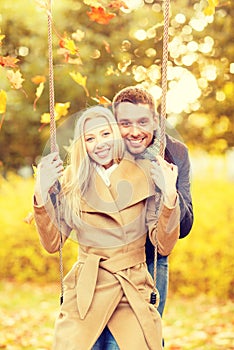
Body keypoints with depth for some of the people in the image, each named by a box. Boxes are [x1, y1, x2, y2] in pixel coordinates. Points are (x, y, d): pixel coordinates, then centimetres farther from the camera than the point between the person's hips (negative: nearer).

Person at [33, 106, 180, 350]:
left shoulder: (145, 175, 1)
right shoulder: (73, 180, 3)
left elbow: (164, 246, -1)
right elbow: (52, 243, 0)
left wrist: (169, 197, -16)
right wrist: (41, 194, -11)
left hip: (134, 290, 0)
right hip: (86, 290, 0)